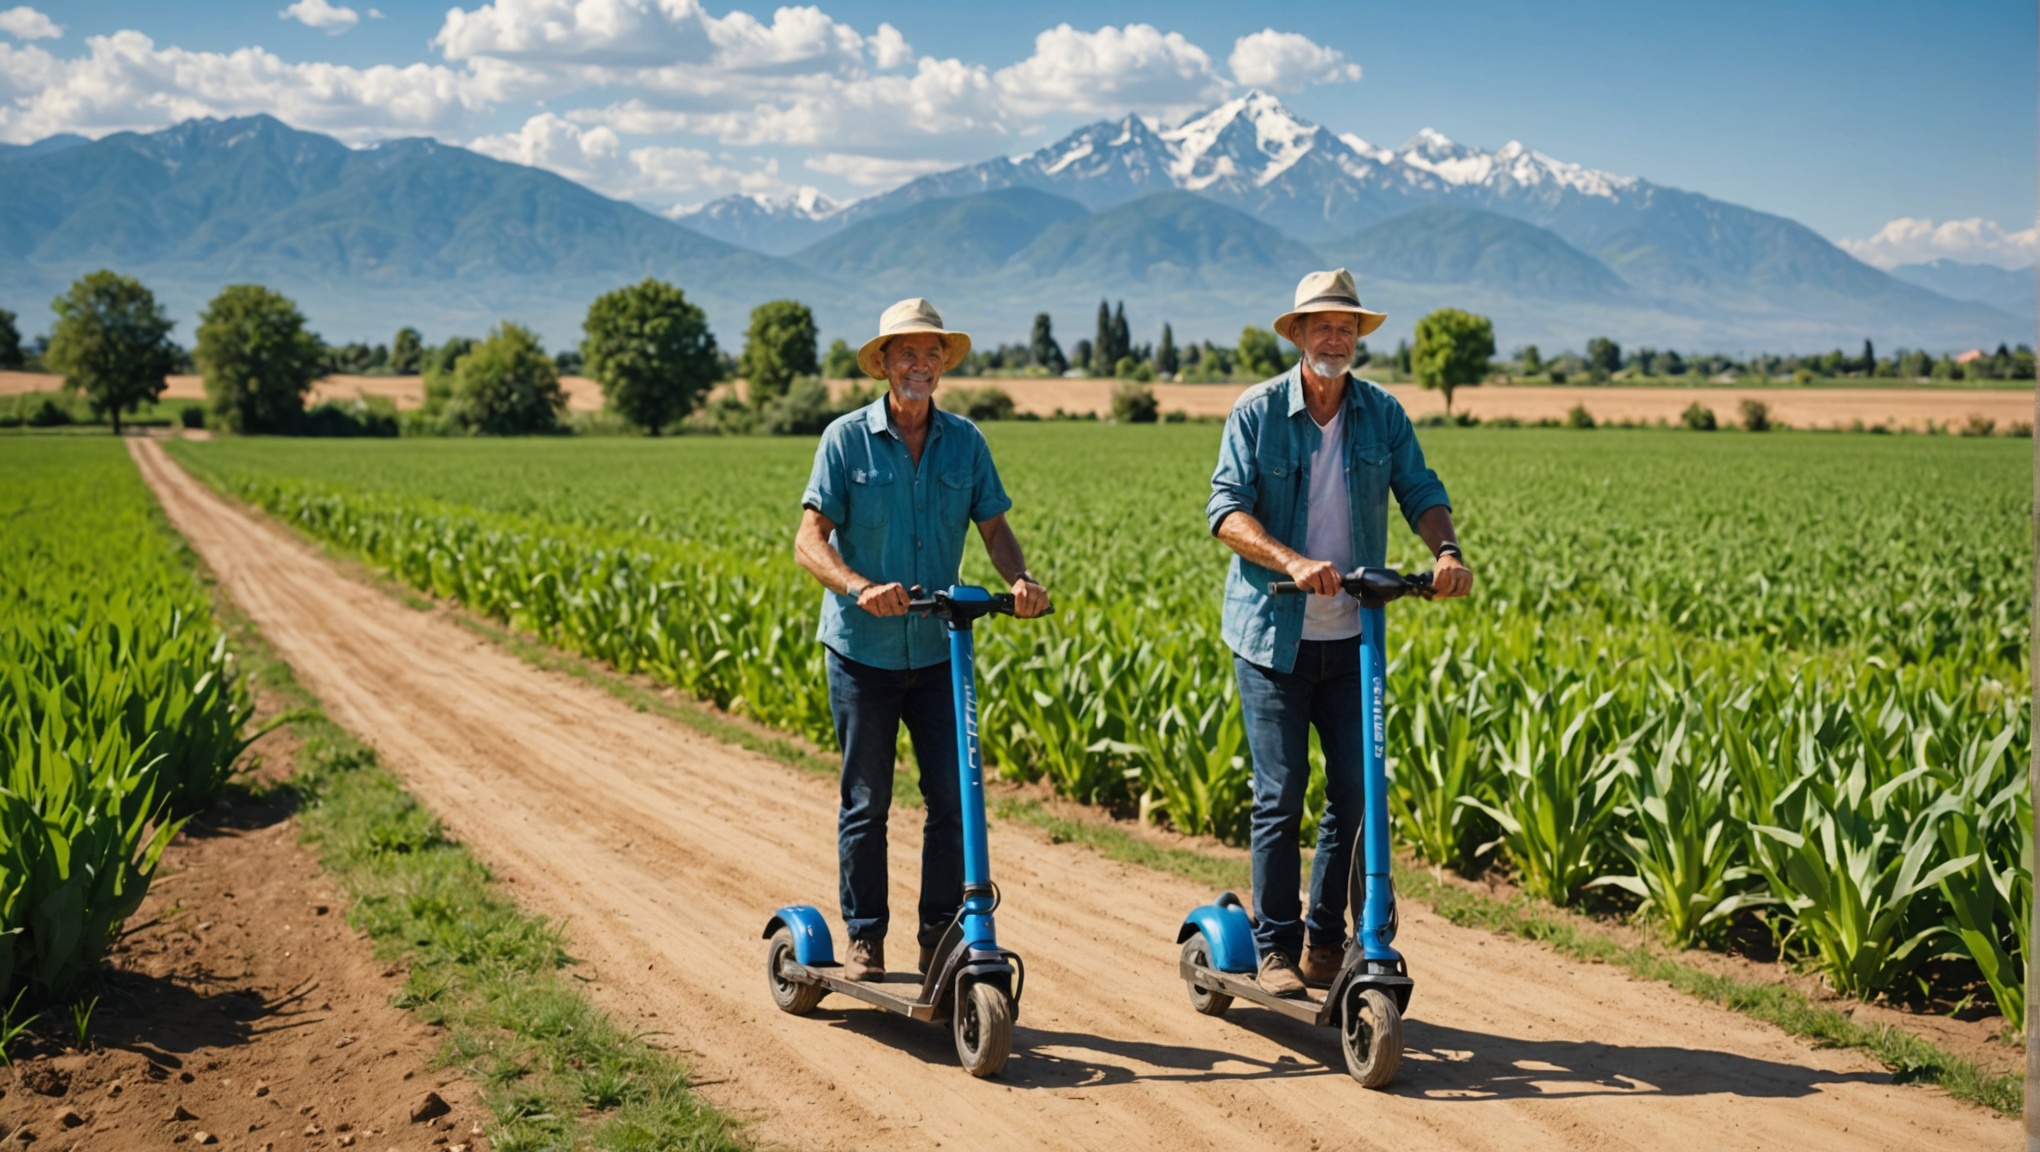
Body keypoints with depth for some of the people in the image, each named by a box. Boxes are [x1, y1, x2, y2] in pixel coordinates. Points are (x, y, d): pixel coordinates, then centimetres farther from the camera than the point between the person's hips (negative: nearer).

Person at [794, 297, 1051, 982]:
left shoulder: (964, 441, 4)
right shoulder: (847, 438, -6)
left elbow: (993, 526, 4)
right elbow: (809, 541, -11)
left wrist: (1020, 579, -17)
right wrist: (862, 588, -29)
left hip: (939, 649, 2)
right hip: (863, 649, -2)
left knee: (952, 796, 1)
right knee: (866, 802, 7)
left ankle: (941, 935, 15)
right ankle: (864, 939, 20)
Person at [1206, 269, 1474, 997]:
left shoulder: (1383, 414, 6)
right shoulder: (1256, 411, -4)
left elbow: (1420, 492, 2)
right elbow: (1227, 508, -12)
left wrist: (1447, 550, -20)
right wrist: (1293, 562, -28)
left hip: (1354, 636, 3)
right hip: (1273, 634, -3)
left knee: (1355, 786, 3)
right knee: (1280, 793, -2)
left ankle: (1328, 941, 18)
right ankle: (1275, 949, 9)